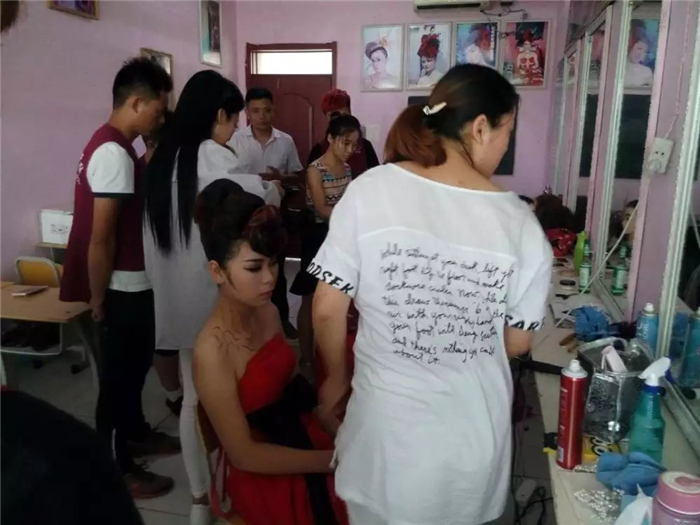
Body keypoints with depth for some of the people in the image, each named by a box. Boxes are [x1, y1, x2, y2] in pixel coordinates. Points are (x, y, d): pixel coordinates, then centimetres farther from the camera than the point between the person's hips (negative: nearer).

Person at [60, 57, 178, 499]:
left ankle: (135, 433, 41)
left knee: (136, 362, 22)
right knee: (121, 371, 4)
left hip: (133, 281, 10)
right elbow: (101, 235, -22)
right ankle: (116, 467, 20)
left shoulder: (114, 145, 10)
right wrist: (98, 297, -16)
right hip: (123, 286, -10)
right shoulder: (115, 153, -22)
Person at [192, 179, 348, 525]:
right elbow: (244, 455, -18)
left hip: (299, 438, 6)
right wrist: (331, 460, -18)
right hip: (262, 474, -6)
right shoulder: (212, 351, -22)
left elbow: (294, 390, 6)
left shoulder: (268, 313, -2)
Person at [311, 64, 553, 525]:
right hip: (475, 431, 1)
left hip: (387, 423, -1)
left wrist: (337, 378, 6)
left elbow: (327, 311, -12)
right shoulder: (519, 222, -13)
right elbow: (518, 342, -2)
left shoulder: (371, 190, -15)